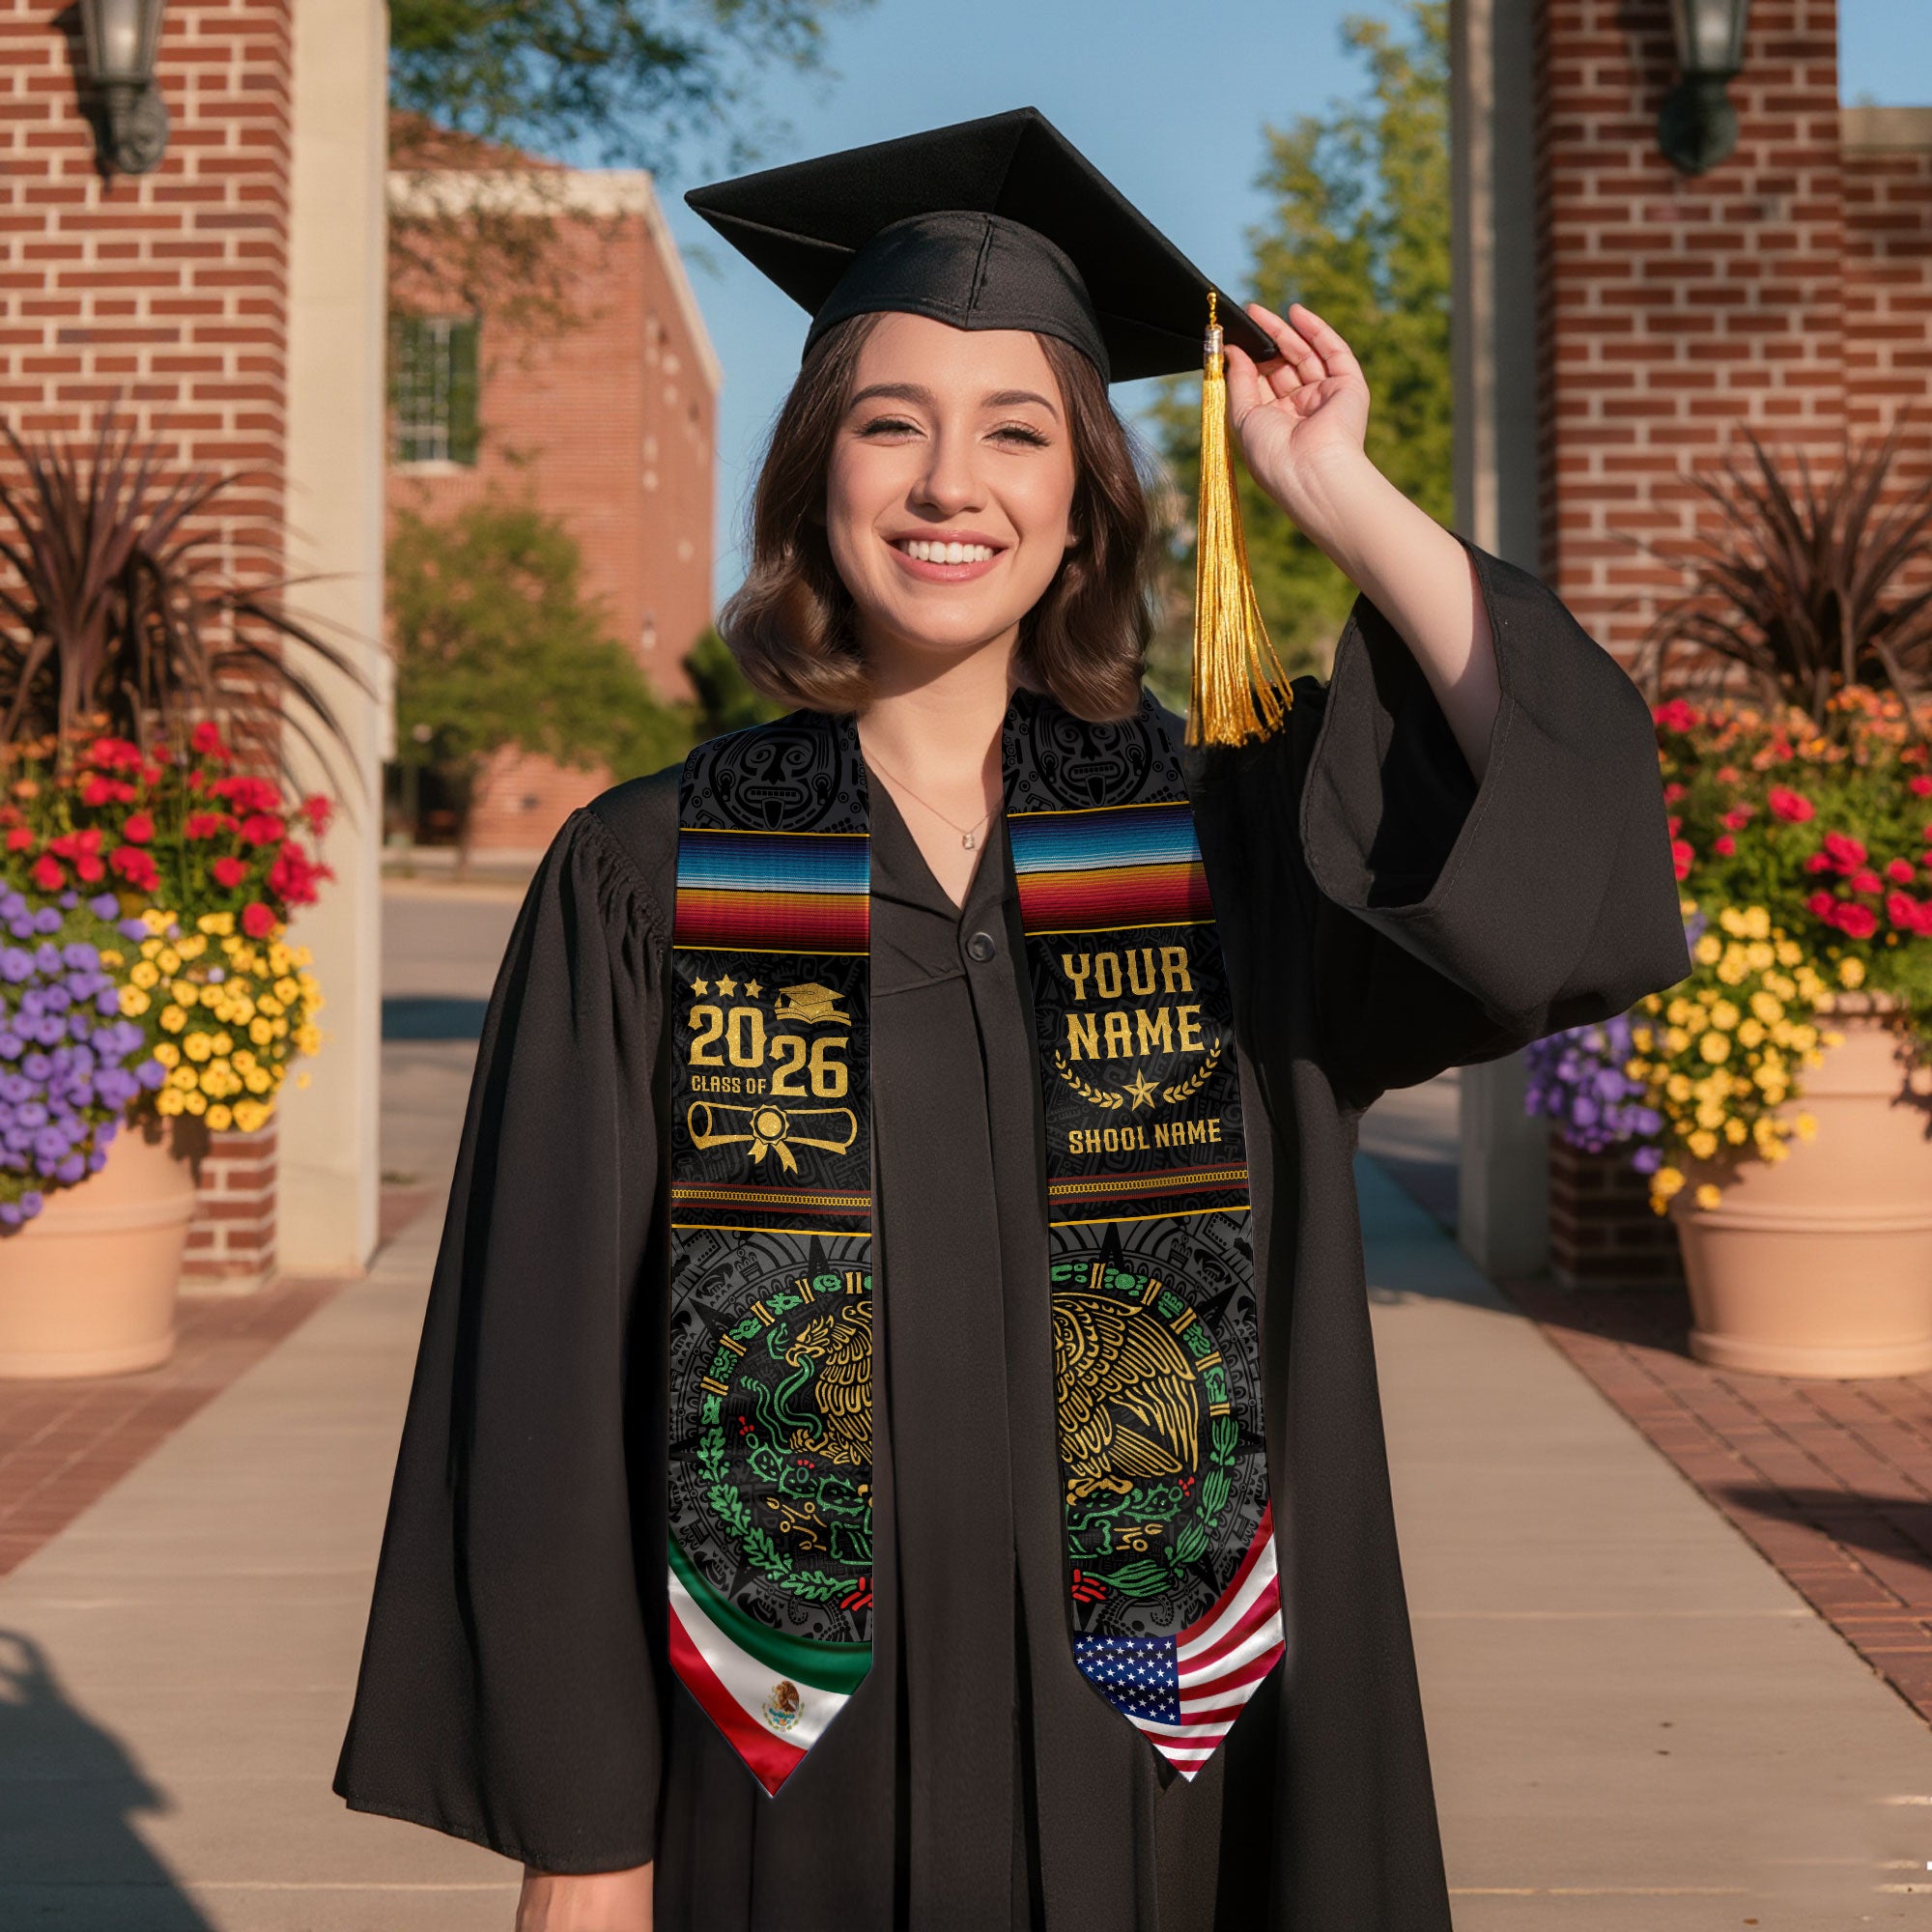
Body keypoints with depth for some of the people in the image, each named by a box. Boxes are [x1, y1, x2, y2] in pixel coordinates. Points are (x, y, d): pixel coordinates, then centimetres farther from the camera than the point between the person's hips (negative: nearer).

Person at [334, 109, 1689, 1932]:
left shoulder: (1229, 836, 0)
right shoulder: (645, 880, -4)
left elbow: (1576, 833, -16)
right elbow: (549, 1375, -4)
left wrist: (1339, 495, -11)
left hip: (1143, 1763, 2)